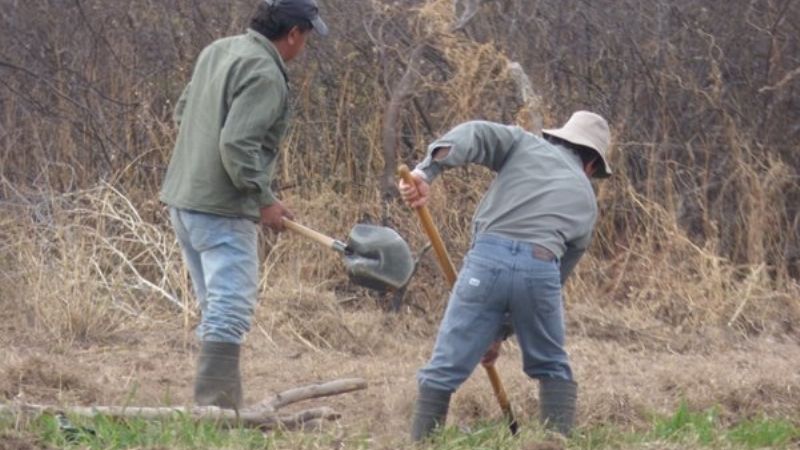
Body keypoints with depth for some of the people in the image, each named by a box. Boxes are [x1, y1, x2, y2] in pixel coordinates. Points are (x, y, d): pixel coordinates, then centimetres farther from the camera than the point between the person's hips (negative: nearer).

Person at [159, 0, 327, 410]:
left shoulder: (216, 51, 11)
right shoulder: (264, 75, -17)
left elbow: (182, 113, 20)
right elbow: (237, 143, -24)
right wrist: (263, 199, -15)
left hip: (183, 199, 10)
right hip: (222, 208, -9)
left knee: (216, 308, 17)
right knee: (230, 310, -9)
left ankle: (220, 405, 23)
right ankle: (216, 408, -16)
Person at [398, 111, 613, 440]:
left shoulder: (524, 144, 26)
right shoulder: (586, 200, 30)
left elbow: (473, 135, 4)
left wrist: (426, 171, -11)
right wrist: (501, 332, 35)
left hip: (488, 258, -2)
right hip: (540, 266, 2)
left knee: (443, 371, 4)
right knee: (552, 368, 25)